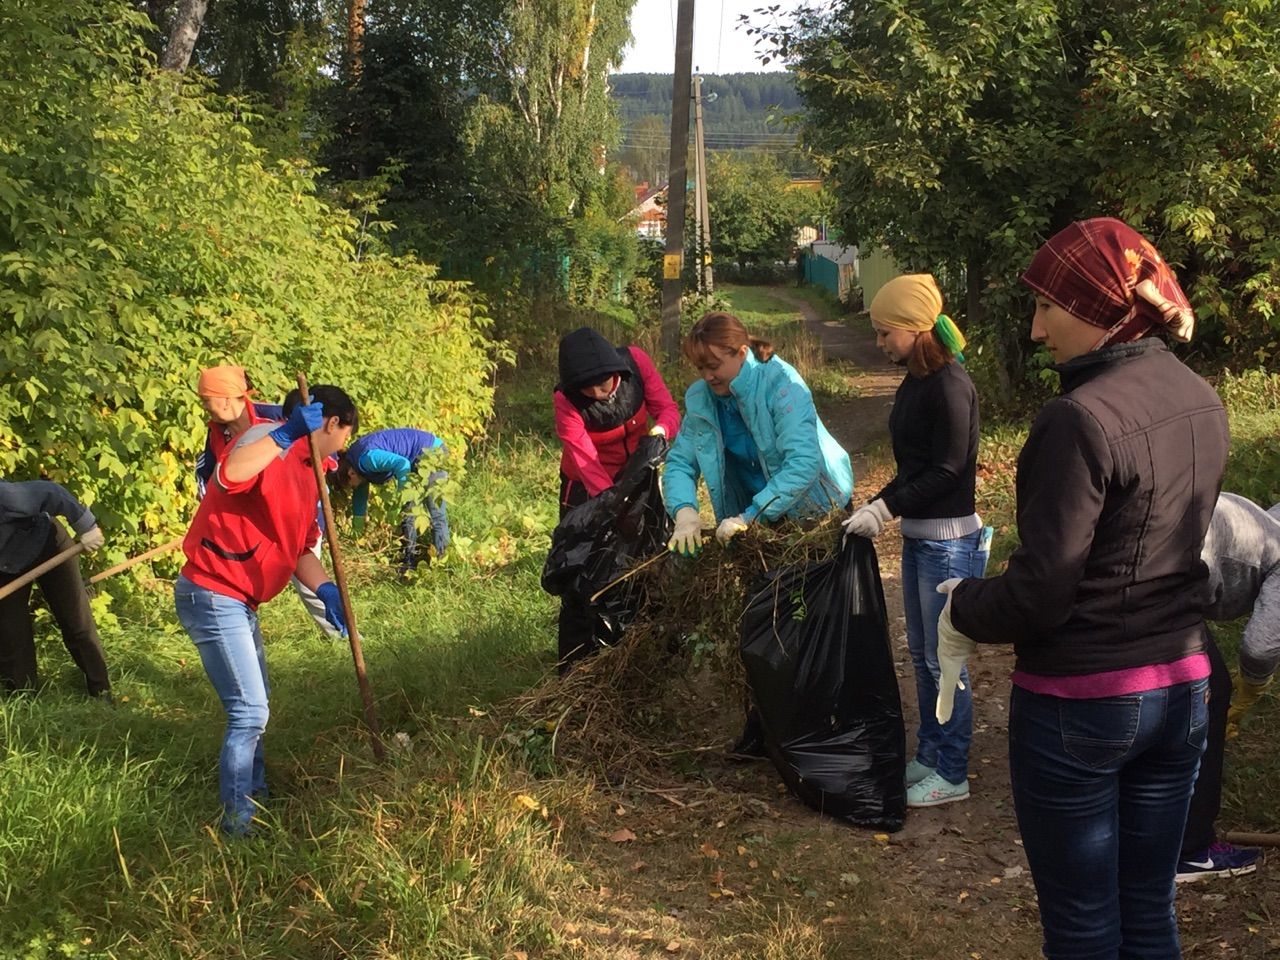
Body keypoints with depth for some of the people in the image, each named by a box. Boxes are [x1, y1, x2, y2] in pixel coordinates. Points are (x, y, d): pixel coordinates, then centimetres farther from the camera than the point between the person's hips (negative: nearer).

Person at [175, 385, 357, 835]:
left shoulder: (306, 472, 14)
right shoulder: (268, 440, -17)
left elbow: (301, 548, 16)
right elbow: (228, 476, -40)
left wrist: (325, 591, 0)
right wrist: (286, 434, -41)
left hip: (240, 602, 10)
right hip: (213, 594, -10)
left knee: (253, 708, 22)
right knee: (250, 713, -8)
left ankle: (255, 797, 38)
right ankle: (236, 824, 1)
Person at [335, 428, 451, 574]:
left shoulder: (365, 459, -23)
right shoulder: (353, 460, 8)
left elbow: (402, 464, -35)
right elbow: (360, 494, 20)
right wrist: (357, 530, 25)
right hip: (417, 459, 10)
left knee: (435, 513, -6)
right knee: (408, 511, 11)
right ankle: (410, 561, 16)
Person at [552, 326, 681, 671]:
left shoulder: (636, 361, -23)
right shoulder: (566, 401, -30)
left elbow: (667, 408, -18)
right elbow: (587, 464, -36)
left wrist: (660, 429, -42)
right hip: (586, 487, -3)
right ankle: (574, 670, 8)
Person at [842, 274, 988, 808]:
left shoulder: (950, 385, -17)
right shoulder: (914, 383, 10)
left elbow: (947, 469, -20)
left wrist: (886, 508, -19)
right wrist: (879, 505, 5)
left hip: (948, 539, -9)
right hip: (917, 534, 9)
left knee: (943, 659, 0)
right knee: (921, 653, 17)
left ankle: (952, 774, 11)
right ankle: (929, 756, 29)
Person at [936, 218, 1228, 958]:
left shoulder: (1082, 418, -22)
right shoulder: (1202, 403, 3)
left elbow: (1040, 594, -20)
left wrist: (962, 608, -1)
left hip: (1080, 702, -7)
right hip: (1182, 687, 7)